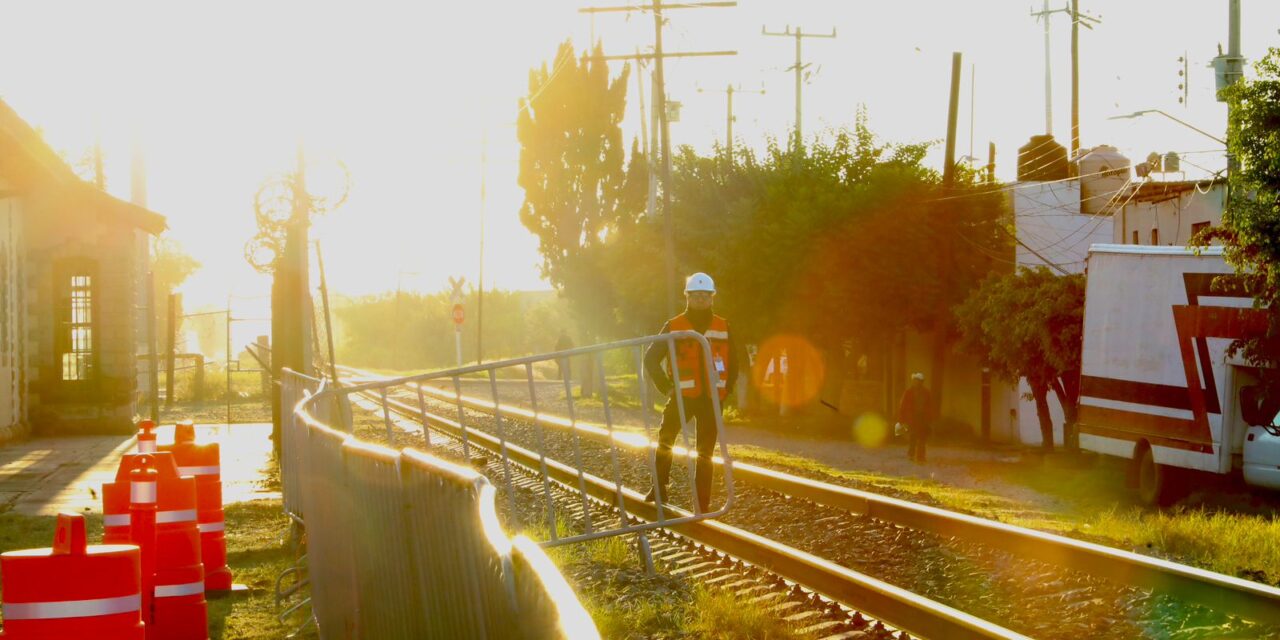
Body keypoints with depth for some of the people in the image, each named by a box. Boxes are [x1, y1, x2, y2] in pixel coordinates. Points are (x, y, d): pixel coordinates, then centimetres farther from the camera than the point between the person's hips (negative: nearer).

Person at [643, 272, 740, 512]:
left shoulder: (723, 327, 5)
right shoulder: (674, 327, -2)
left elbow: (733, 361, 15)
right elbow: (651, 358, 1)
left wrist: (726, 389, 5)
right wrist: (666, 387, -5)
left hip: (712, 398, 1)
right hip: (683, 396, -1)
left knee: (705, 451, 3)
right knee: (665, 440, -5)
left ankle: (703, 501, 6)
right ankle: (659, 488, 9)